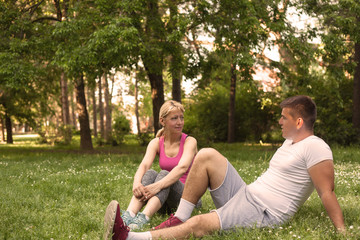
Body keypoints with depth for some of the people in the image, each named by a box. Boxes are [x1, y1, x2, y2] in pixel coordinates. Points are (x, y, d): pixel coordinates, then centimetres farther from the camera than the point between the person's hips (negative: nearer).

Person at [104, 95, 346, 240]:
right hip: (244, 194, 9)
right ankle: (178, 219, -8)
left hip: (264, 214, -9)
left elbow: (327, 192, -16)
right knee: (207, 156, -7)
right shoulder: (290, 142, 21)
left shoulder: (315, 147, -9)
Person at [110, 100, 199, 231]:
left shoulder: (190, 141, -5)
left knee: (164, 174, -31)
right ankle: (128, 215, -48)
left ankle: (143, 219, -55)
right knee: (150, 173, -26)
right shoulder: (156, 143, 5)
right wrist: (136, 183, -37)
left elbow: (182, 167, -25)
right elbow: (144, 165, -14)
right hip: (164, 204, 3)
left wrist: (158, 186, -41)